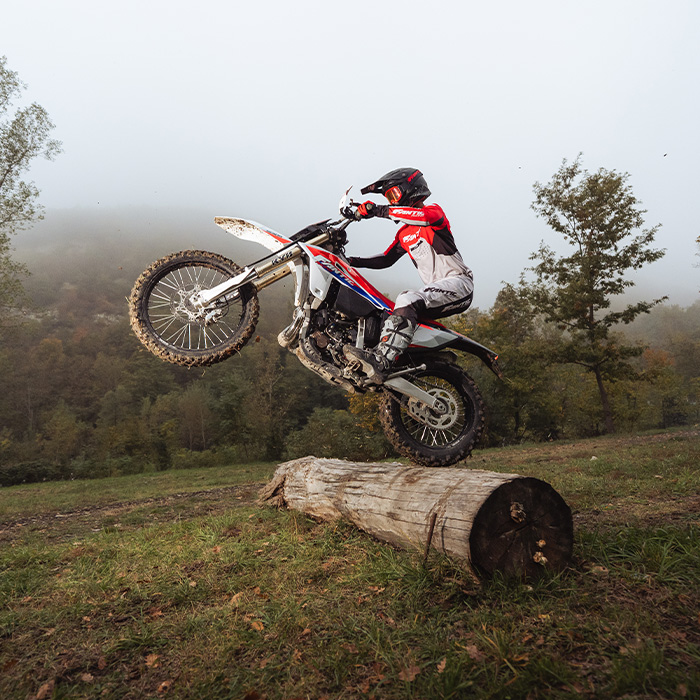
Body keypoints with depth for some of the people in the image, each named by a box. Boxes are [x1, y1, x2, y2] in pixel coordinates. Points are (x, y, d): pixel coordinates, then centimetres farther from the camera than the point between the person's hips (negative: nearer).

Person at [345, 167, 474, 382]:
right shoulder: (404, 233, 24)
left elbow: (423, 216, -25)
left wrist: (377, 210, -25)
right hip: (436, 290, 9)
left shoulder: (434, 210, 0)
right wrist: (353, 262, 12)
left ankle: (381, 362, -45)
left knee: (407, 300, -32)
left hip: (458, 283, -9)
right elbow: (386, 259, 27)